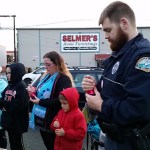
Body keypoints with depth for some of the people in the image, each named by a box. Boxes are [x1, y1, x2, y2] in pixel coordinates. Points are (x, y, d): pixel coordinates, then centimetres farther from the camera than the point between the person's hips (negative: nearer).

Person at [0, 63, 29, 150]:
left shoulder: (22, 86, -16)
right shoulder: (10, 85, 10)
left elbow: (19, 105, -23)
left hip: (17, 121, -8)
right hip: (9, 119, 8)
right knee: (12, 143, 18)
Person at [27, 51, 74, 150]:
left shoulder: (64, 79, -16)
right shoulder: (47, 76, 12)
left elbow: (60, 101, -24)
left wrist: (40, 102, -21)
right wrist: (34, 92, -1)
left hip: (53, 121, -8)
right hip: (42, 119, 8)